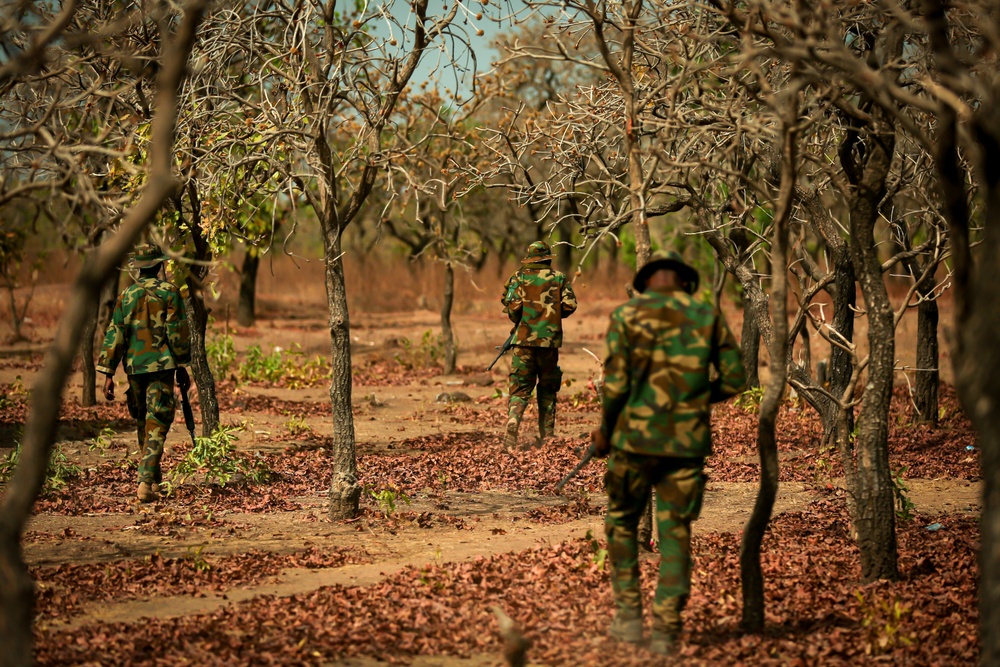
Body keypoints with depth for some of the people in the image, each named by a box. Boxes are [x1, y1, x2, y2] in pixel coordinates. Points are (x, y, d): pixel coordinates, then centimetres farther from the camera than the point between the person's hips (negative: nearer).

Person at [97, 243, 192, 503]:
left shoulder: (126, 295, 4)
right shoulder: (169, 292, -3)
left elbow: (115, 335, 2)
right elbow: (178, 332, -5)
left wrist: (109, 374, 4)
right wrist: (182, 366, 5)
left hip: (134, 367, 3)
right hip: (162, 365, -3)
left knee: (142, 423, 19)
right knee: (156, 426, -4)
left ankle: (154, 478, 28)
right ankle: (146, 481, -16)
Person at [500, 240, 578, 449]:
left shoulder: (519, 277, 2)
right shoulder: (558, 278, 5)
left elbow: (512, 305, -10)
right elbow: (570, 305, -3)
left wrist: (517, 321, 9)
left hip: (524, 339, -1)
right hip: (549, 339, 1)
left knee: (520, 388, 1)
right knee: (548, 389, 14)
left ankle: (512, 425, -22)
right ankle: (547, 437, 17)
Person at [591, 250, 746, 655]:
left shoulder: (627, 315, -2)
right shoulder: (708, 317, 4)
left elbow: (616, 383, -8)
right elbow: (735, 379, 3)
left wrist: (604, 431, 5)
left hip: (636, 437, -1)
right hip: (688, 441, 1)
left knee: (622, 522, 18)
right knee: (675, 534, 7)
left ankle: (629, 614, 14)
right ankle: (666, 629, 2)